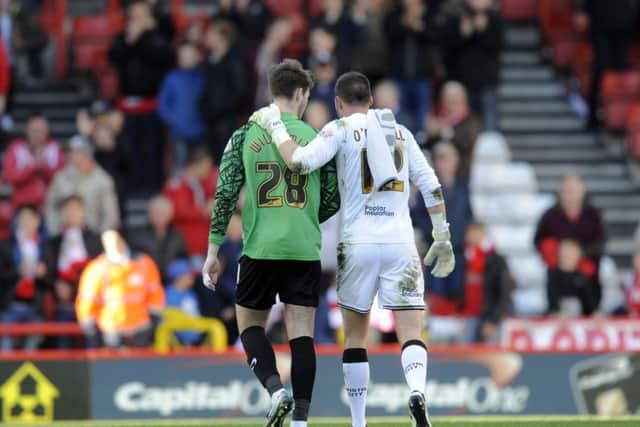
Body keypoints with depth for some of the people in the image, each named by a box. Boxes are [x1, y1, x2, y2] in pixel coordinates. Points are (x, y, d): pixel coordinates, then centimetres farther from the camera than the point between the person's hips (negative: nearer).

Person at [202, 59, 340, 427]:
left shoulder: (245, 136, 2)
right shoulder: (315, 138, 4)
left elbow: (226, 194, -2)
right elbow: (332, 200, 7)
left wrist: (213, 252, 3)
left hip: (260, 249, 0)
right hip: (305, 250, 1)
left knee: (251, 325, 13)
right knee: (302, 334, 1)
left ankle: (277, 390, -10)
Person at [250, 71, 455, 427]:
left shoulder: (342, 129, 2)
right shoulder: (401, 132, 14)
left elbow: (299, 161, -12)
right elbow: (431, 187, 11)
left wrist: (274, 124, 2)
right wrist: (443, 238, 16)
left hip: (358, 243, -1)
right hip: (400, 242, 1)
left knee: (355, 334, 13)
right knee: (411, 332, -5)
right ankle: (417, 390, -34)